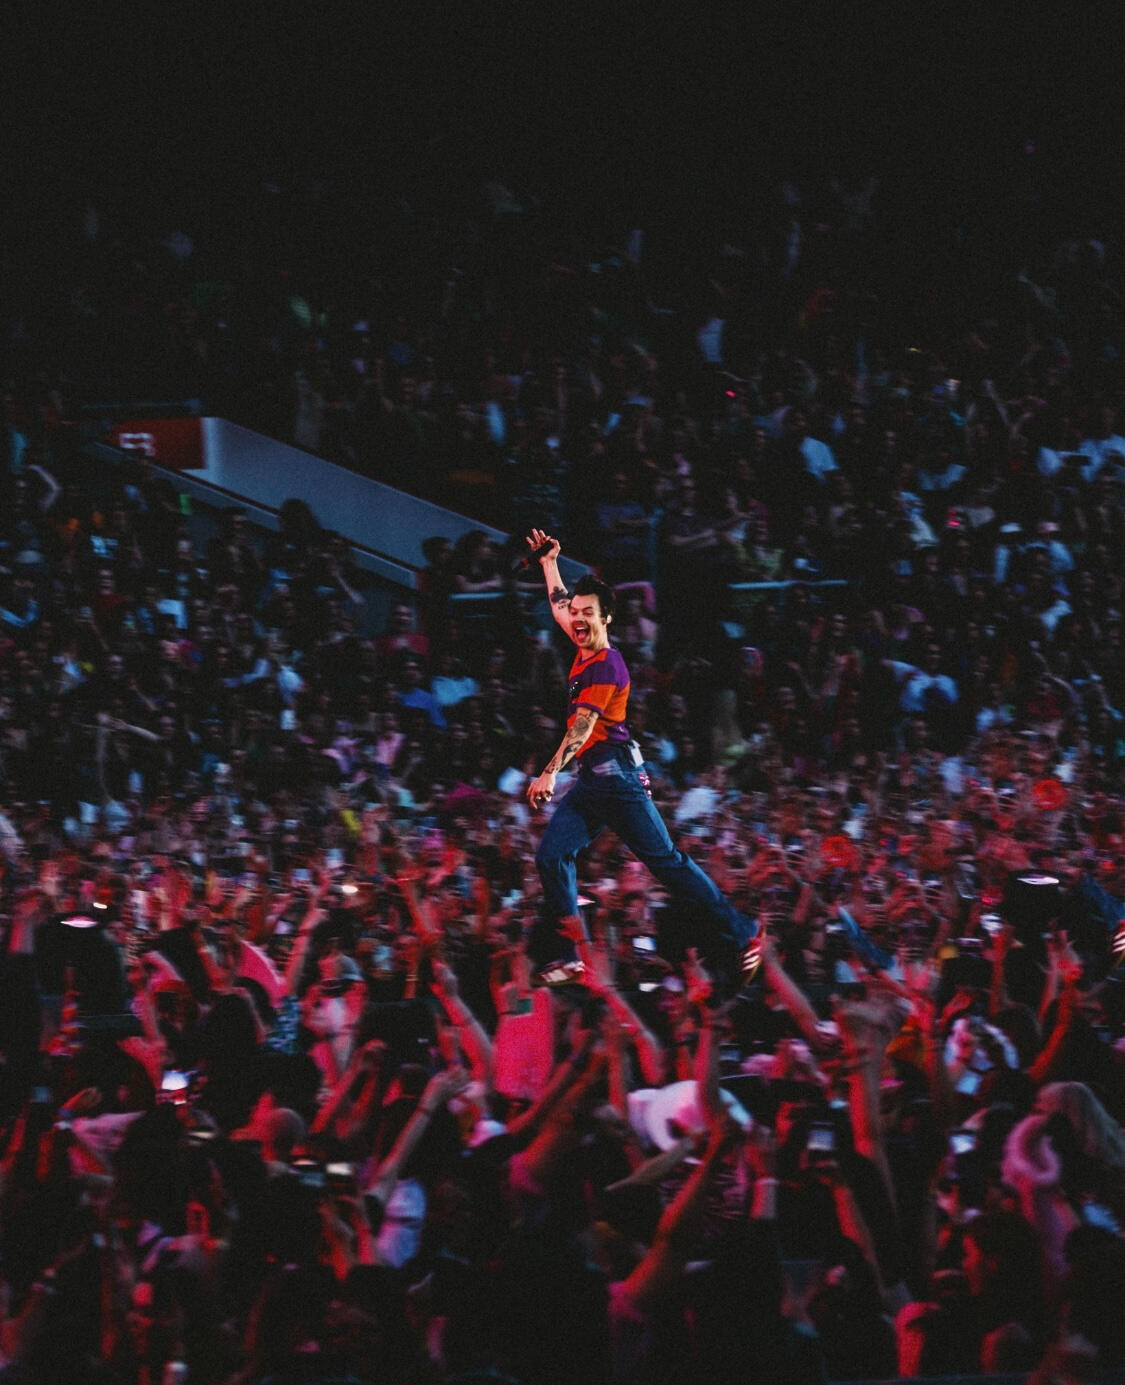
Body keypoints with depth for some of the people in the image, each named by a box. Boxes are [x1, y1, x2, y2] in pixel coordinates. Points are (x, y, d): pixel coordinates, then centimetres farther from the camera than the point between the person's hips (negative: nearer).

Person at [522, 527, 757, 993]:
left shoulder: (606, 665, -13)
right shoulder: (584, 653, 12)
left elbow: (581, 727, -20)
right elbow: (559, 605, 32)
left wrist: (550, 773, -26)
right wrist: (549, 562, 38)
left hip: (616, 775, -9)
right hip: (589, 780, 9)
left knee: (665, 860, -8)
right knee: (551, 856, -4)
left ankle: (736, 934, -3)